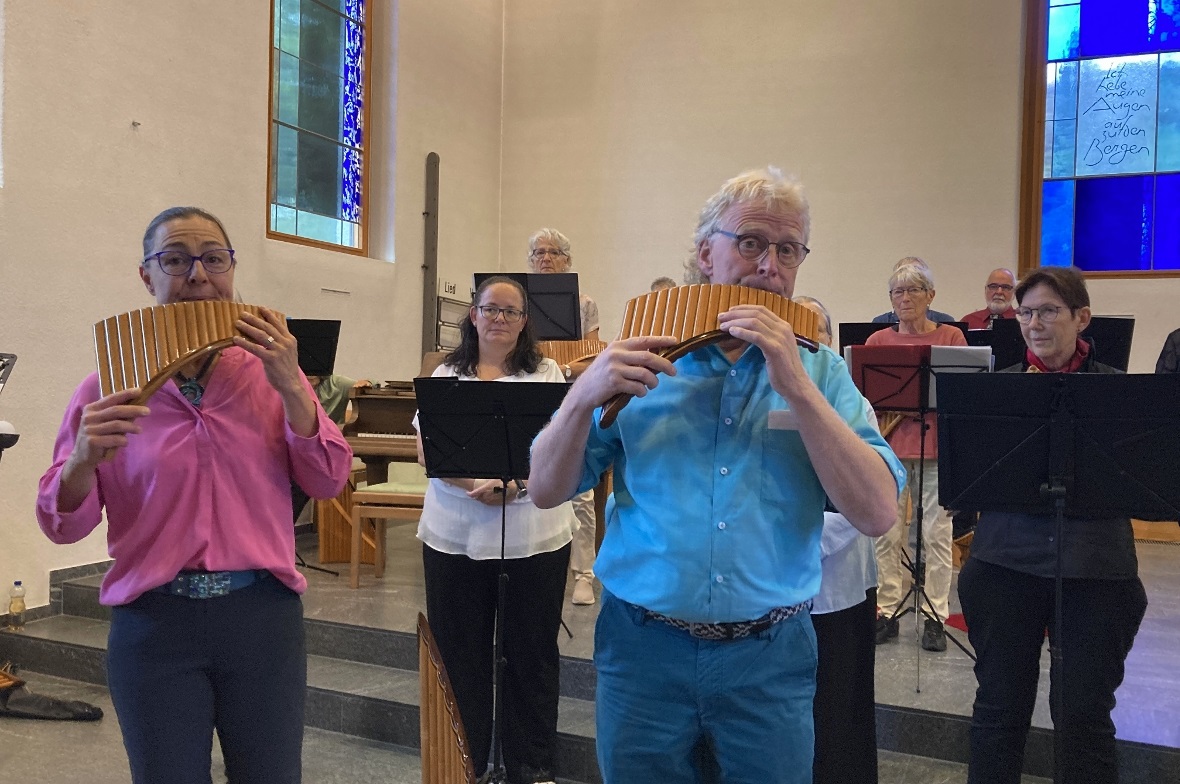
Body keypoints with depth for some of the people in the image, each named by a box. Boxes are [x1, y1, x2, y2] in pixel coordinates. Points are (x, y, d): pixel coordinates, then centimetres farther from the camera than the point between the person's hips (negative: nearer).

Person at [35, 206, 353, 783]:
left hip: (262, 613, 1)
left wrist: (290, 387, -15)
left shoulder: (269, 370, 1)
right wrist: (83, 460, -22)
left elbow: (328, 483, -4)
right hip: (153, 624, -1)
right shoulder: (110, 386, -2)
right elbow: (63, 525, -1)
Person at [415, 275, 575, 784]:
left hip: (534, 533, -1)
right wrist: (476, 484, -18)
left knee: (532, 653, 7)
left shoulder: (546, 373, 7)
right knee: (460, 652, 9)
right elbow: (427, 450, -1)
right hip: (455, 533, 1)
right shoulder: (446, 374, 8)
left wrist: (516, 482, -20)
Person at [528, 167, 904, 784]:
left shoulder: (820, 373, 0)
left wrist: (795, 386, -19)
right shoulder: (642, 356, -1)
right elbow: (545, 491, -1)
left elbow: (876, 515, -12)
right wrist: (584, 395, -19)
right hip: (643, 647, 0)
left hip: (769, 659, 0)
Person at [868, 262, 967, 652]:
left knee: (937, 532, 1)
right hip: (889, 442, 1)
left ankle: (935, 617, 12)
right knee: (887, 532, 2)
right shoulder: (878, 341, 9)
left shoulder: (951, 337, 6)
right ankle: (887, 612, 13)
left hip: (937, 444, -1)